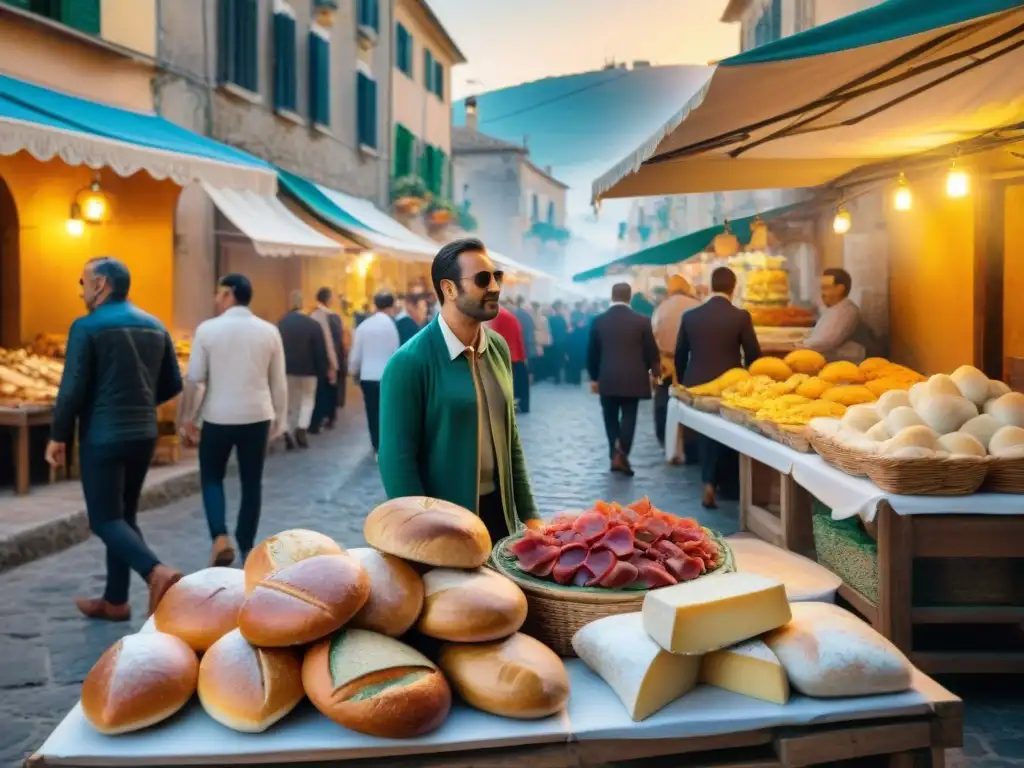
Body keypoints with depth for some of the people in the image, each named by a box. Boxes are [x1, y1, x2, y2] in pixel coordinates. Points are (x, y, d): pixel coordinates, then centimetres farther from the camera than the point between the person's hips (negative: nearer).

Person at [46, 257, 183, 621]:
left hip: (103, 436, -6)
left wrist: (58, 436, -4)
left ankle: (158, 572, -20)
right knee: (124, 515, 15)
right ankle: (115, 600, 21)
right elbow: (173, 384, 10)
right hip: (143, 434, 7)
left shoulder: (87, 327, -11)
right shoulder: (155, 326, 8)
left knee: (104, 519, 2)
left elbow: (73, 387, -14)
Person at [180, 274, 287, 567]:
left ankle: (220, 537, -2)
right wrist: (279, 420, 14)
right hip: (257, 417, 2)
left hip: (218, 417, -1)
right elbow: (279, 383, 4)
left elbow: (194, 380, -6)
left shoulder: (208, 329, -7)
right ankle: (246, 548, 17)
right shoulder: (269, 331, 0)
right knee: (251, 483, 12)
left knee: (212, 478, 16)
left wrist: (187, 419, 4)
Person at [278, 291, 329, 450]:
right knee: (308, 399, 13)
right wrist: (323, 372, 0)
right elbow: (320, 351, -9)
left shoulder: (281, 324, 0)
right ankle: (301, 429, -7)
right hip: (308, 370, -3)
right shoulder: (313, 324, -11)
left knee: (290, 401, 14)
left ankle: (288, 432, 5)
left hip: (286, 370, 3)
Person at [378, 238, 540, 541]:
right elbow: (397, 459, -16)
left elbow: (510, 439, 9)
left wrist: (529, 514, 7)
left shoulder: (499, 349, 3)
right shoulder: (409, 362, -17)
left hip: (499, 513, 6)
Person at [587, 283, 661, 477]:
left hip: (607, 379, 1)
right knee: (628, 417, 4)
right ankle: (622, 454, -7)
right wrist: (654, 370, 20)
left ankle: (615, 455, 11)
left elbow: (592, 352, 4)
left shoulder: (599, 321, -1)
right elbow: (651, 350, 1)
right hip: (633, 378, -1)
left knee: (611, 417, 13)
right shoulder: (641, 320, -5)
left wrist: (594, 377, 16)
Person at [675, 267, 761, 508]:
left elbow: (680, 355, 5)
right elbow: (753, 354, -4)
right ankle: (729, 485, 23)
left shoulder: (690, 316, -2)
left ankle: (709, 484, 14)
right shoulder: (741, 316, -10)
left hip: (697, 385, 2)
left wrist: (684, 382, 19)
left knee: (705, 434, 17)